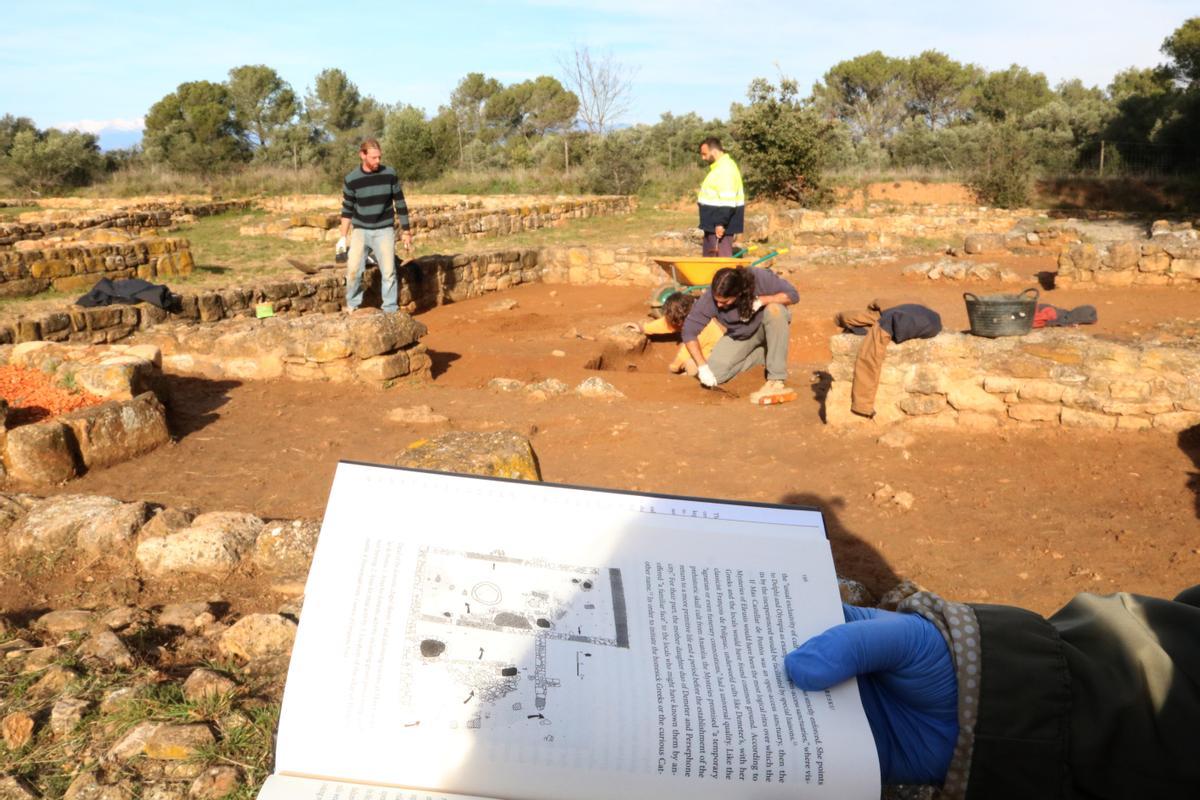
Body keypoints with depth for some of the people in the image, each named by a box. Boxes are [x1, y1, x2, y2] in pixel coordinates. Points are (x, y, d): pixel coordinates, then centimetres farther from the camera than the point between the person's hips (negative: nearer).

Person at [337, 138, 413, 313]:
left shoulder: (390, 174, -5)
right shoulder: (351, 180, -6)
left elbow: (400, 204, 2)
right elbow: (347, 210, 2)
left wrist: (406, 232, 3)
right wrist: (343, 237, 1)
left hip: (384, 230, 0)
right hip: (360, 230, 0)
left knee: (389, 271, -3)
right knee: (353, 270, -7)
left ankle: (391, 310, 8)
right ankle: (352, 307, 11)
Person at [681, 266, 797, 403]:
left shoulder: (760, 278, -30)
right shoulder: (711, 297, -28)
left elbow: (793, 295, -23)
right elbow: (689, 330, -24)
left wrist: (762, 300, -37)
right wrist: (702, 365, -31)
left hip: (767, 328, -2)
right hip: (739, 337, 2)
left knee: (775, 309, -36)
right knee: (712, 375, -15)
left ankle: (776, 381, -30)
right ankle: (763, 354, 5)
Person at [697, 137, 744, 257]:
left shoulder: (726, 169, -18)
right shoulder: (719, 167, 16)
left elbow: (728, 201, -24)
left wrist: (721, 223, -26)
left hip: (720, 226, -11)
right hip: (713, 223, 11)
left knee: (723, 257, -9)